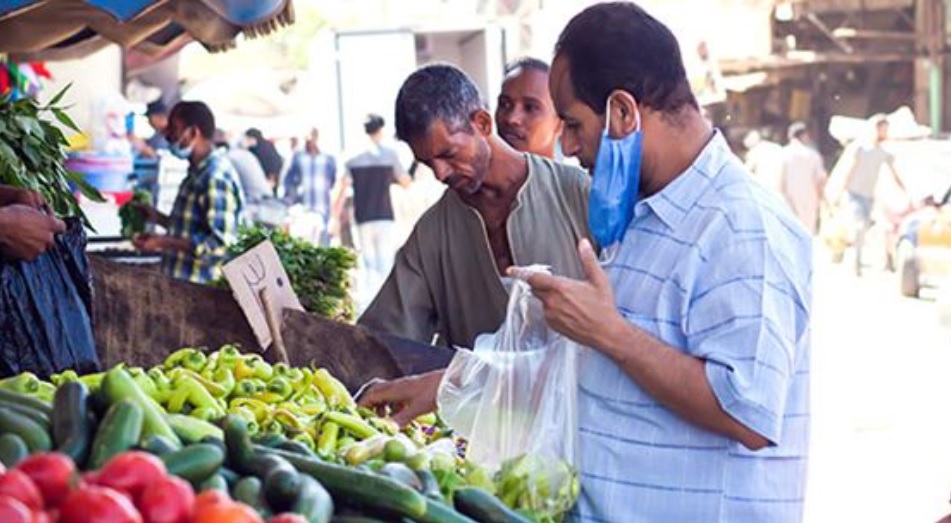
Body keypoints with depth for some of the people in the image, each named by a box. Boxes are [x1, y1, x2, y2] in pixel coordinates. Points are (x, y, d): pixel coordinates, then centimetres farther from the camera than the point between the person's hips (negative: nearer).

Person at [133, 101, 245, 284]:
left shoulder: (217, 177, -18)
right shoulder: (198, 173, 14)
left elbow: (219, 243, -24)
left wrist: (163, 242, -22)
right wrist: (158, 218, 14)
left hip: (199, 288, -10)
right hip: (181, 282, 10)